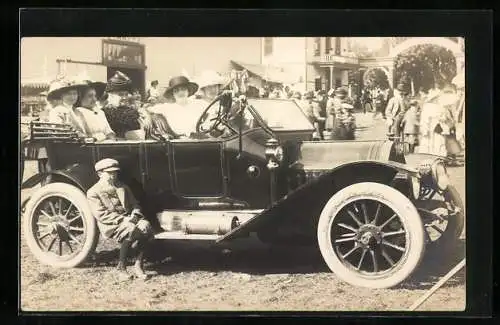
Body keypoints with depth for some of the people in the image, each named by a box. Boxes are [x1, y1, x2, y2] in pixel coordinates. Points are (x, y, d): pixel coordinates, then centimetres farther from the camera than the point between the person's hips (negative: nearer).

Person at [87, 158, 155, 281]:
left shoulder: (123, 187, 21)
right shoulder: (93, 192, 1)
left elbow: (134, 204, 18)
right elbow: (101, 215, -9)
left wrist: (135, 214, -7)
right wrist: (122, 219, -20)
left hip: (128, 219, 5)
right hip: (111, 225, -5)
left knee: (145, 226, -28)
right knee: (131, 230, -36)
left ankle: (139, 265, -19)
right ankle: (121, 268, -22)